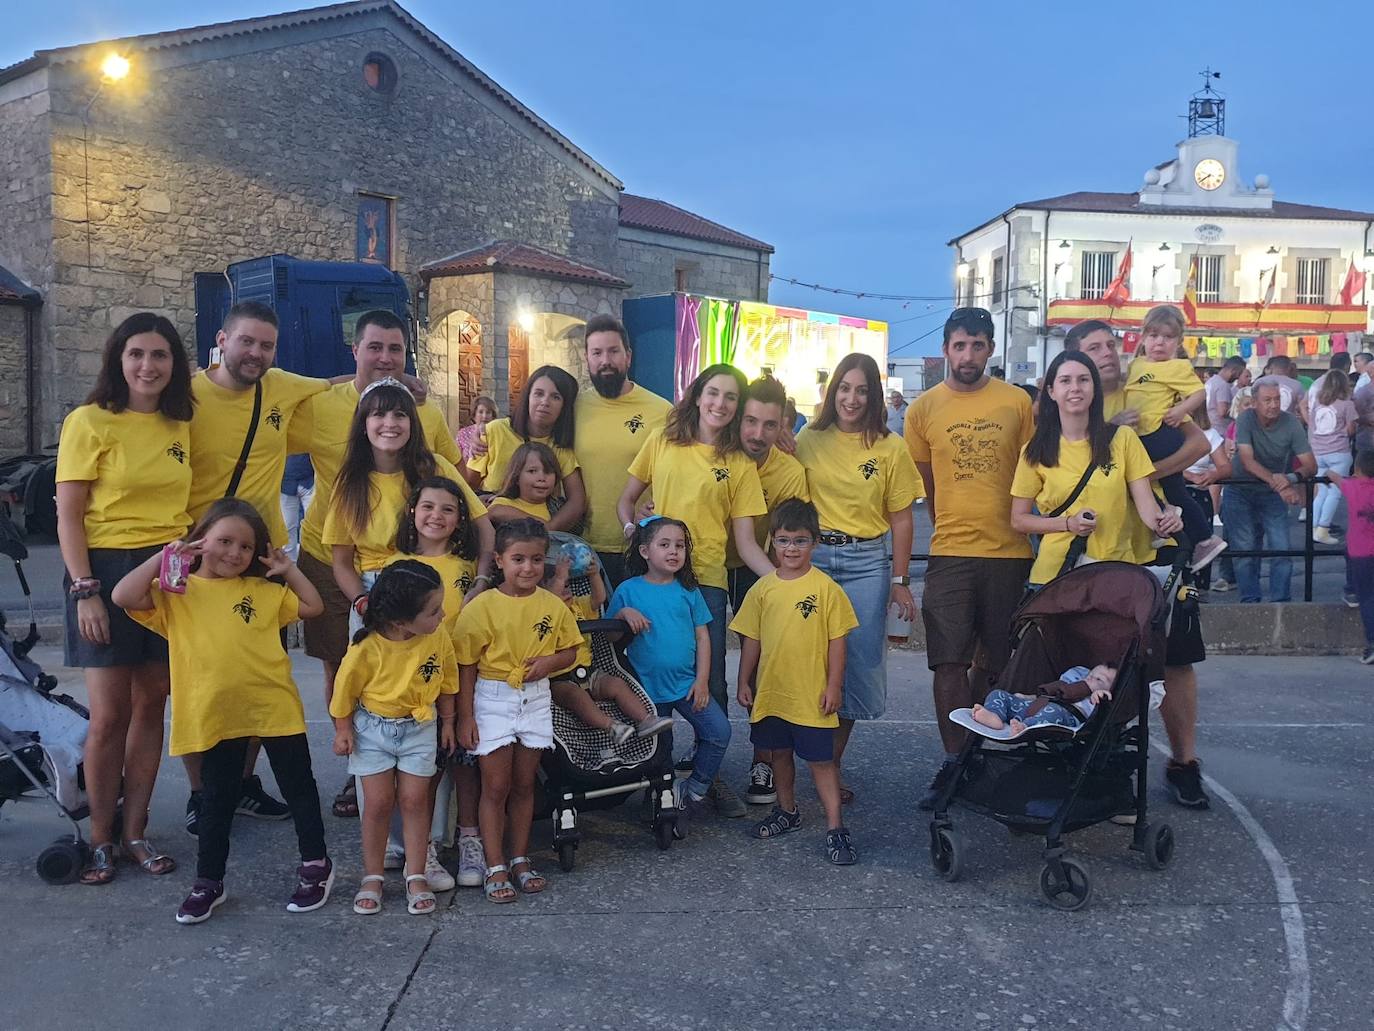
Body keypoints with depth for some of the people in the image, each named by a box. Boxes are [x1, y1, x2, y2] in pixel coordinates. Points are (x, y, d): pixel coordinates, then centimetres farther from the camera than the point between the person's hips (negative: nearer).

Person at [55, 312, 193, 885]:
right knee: (110, 715, -2)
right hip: (107, 571, -4)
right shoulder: (89, 422, -6)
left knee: (151, 706, 8)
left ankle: (135, 832, 20)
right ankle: (100, 839, 15)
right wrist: (85, 591, -14)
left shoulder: (181, 426, 8)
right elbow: (68, 516, -8)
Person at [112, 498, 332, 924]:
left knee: (299, 788, 10)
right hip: (216, 714, -1)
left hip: (275, 707, 1)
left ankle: (316, 864, 24)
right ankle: (208, 882, 27)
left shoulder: (263, 591, 7)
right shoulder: (175, 592, 2)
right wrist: (163, 557, -10)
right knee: (217, 800, 12)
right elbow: (124, 597, -12)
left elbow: (312, 606, 12)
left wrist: (287, 569, 5)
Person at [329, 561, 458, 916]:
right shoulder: (367, 648, -26)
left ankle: (416, 877, 15)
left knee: (414, 801, 4)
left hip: (419, 728, 2)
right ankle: (372, 878, 19)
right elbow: (346, 688, -10)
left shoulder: (438, 637, -17)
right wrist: (343, 730, -2)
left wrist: (447, 722, 7)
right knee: (378, 802, 3)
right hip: (373, 729, -2)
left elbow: (447, 680, 0)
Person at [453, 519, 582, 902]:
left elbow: (570, 650, 8)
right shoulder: (481, 607, -13)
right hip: (492, 701, -3)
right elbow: (466, 666, -8)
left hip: (535, 701, 3)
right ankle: (496, 868, 15)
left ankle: (520, 860, 27)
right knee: (496, 787, 4)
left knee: (524, 785, 13)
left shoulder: (552, 605, -2)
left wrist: (549, 661, -14)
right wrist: (465, 717, -8)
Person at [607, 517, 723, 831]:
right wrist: (624, 613, -19)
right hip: (648, 686, -1)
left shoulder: (688, 590, 2)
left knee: (719, 731, -10)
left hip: (687, 684, 2)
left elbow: (702, 635, 4)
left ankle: (693, 789, 10)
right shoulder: (628, 590, -3)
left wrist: (702, 681, -2)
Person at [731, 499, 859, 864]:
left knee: (821, 758, 2)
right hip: (770, 691, 4)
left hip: (811, 694, -4)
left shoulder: (826, 587, -8)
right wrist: (744, 682, 8)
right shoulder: (763, 588, 2)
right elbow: (750, 639, 8)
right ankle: (787, 811, 37)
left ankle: (835, 827, 8)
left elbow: (837, 640, -5)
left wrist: (834, 685, -7)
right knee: (779, 753, 19)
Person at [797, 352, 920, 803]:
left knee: (858, 660, 3)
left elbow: (900, 519, 3)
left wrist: (900, 581, 0)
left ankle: (833, 760, 19)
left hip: (867, 563, 0)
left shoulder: (890, 448, 1)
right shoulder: (809, 440, 4)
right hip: (812, 557, 0)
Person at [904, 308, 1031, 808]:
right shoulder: (924, 408, 2)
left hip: (1009, 551, 1)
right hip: (950, 553, -1)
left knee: (993, 659, 12)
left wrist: (1020, 525, 7)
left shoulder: (1017, 402, 1)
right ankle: (953, 761, 6)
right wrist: (952, 526, 11)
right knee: (950, 661, -3)